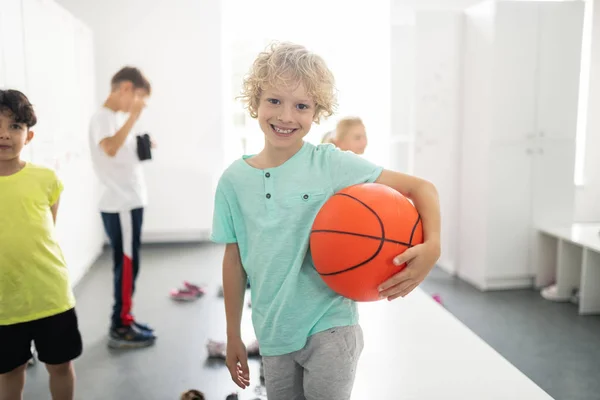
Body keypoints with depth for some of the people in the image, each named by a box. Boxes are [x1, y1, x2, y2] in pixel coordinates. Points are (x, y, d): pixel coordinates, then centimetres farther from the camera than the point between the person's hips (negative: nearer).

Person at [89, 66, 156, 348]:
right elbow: (110, 149, -34)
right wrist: (133, 116, -31)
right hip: (120, 205, -9)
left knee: (127, 263, 14)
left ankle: (124, 320, 24)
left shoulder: (116, 118, 16)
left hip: (129, 202, 9)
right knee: (127, 264, -3)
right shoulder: (103, 117, -13)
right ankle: (120, 328, 6)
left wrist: (142, 148, 8)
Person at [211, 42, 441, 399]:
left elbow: (421, 188, -12)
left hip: (329, 328, -3)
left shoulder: (331, 164, -12)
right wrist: (233, 336, 11)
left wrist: (432, 247, -30)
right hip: (273, 335, 4)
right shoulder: (234, 180, -2)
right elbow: (234, 260, 6)